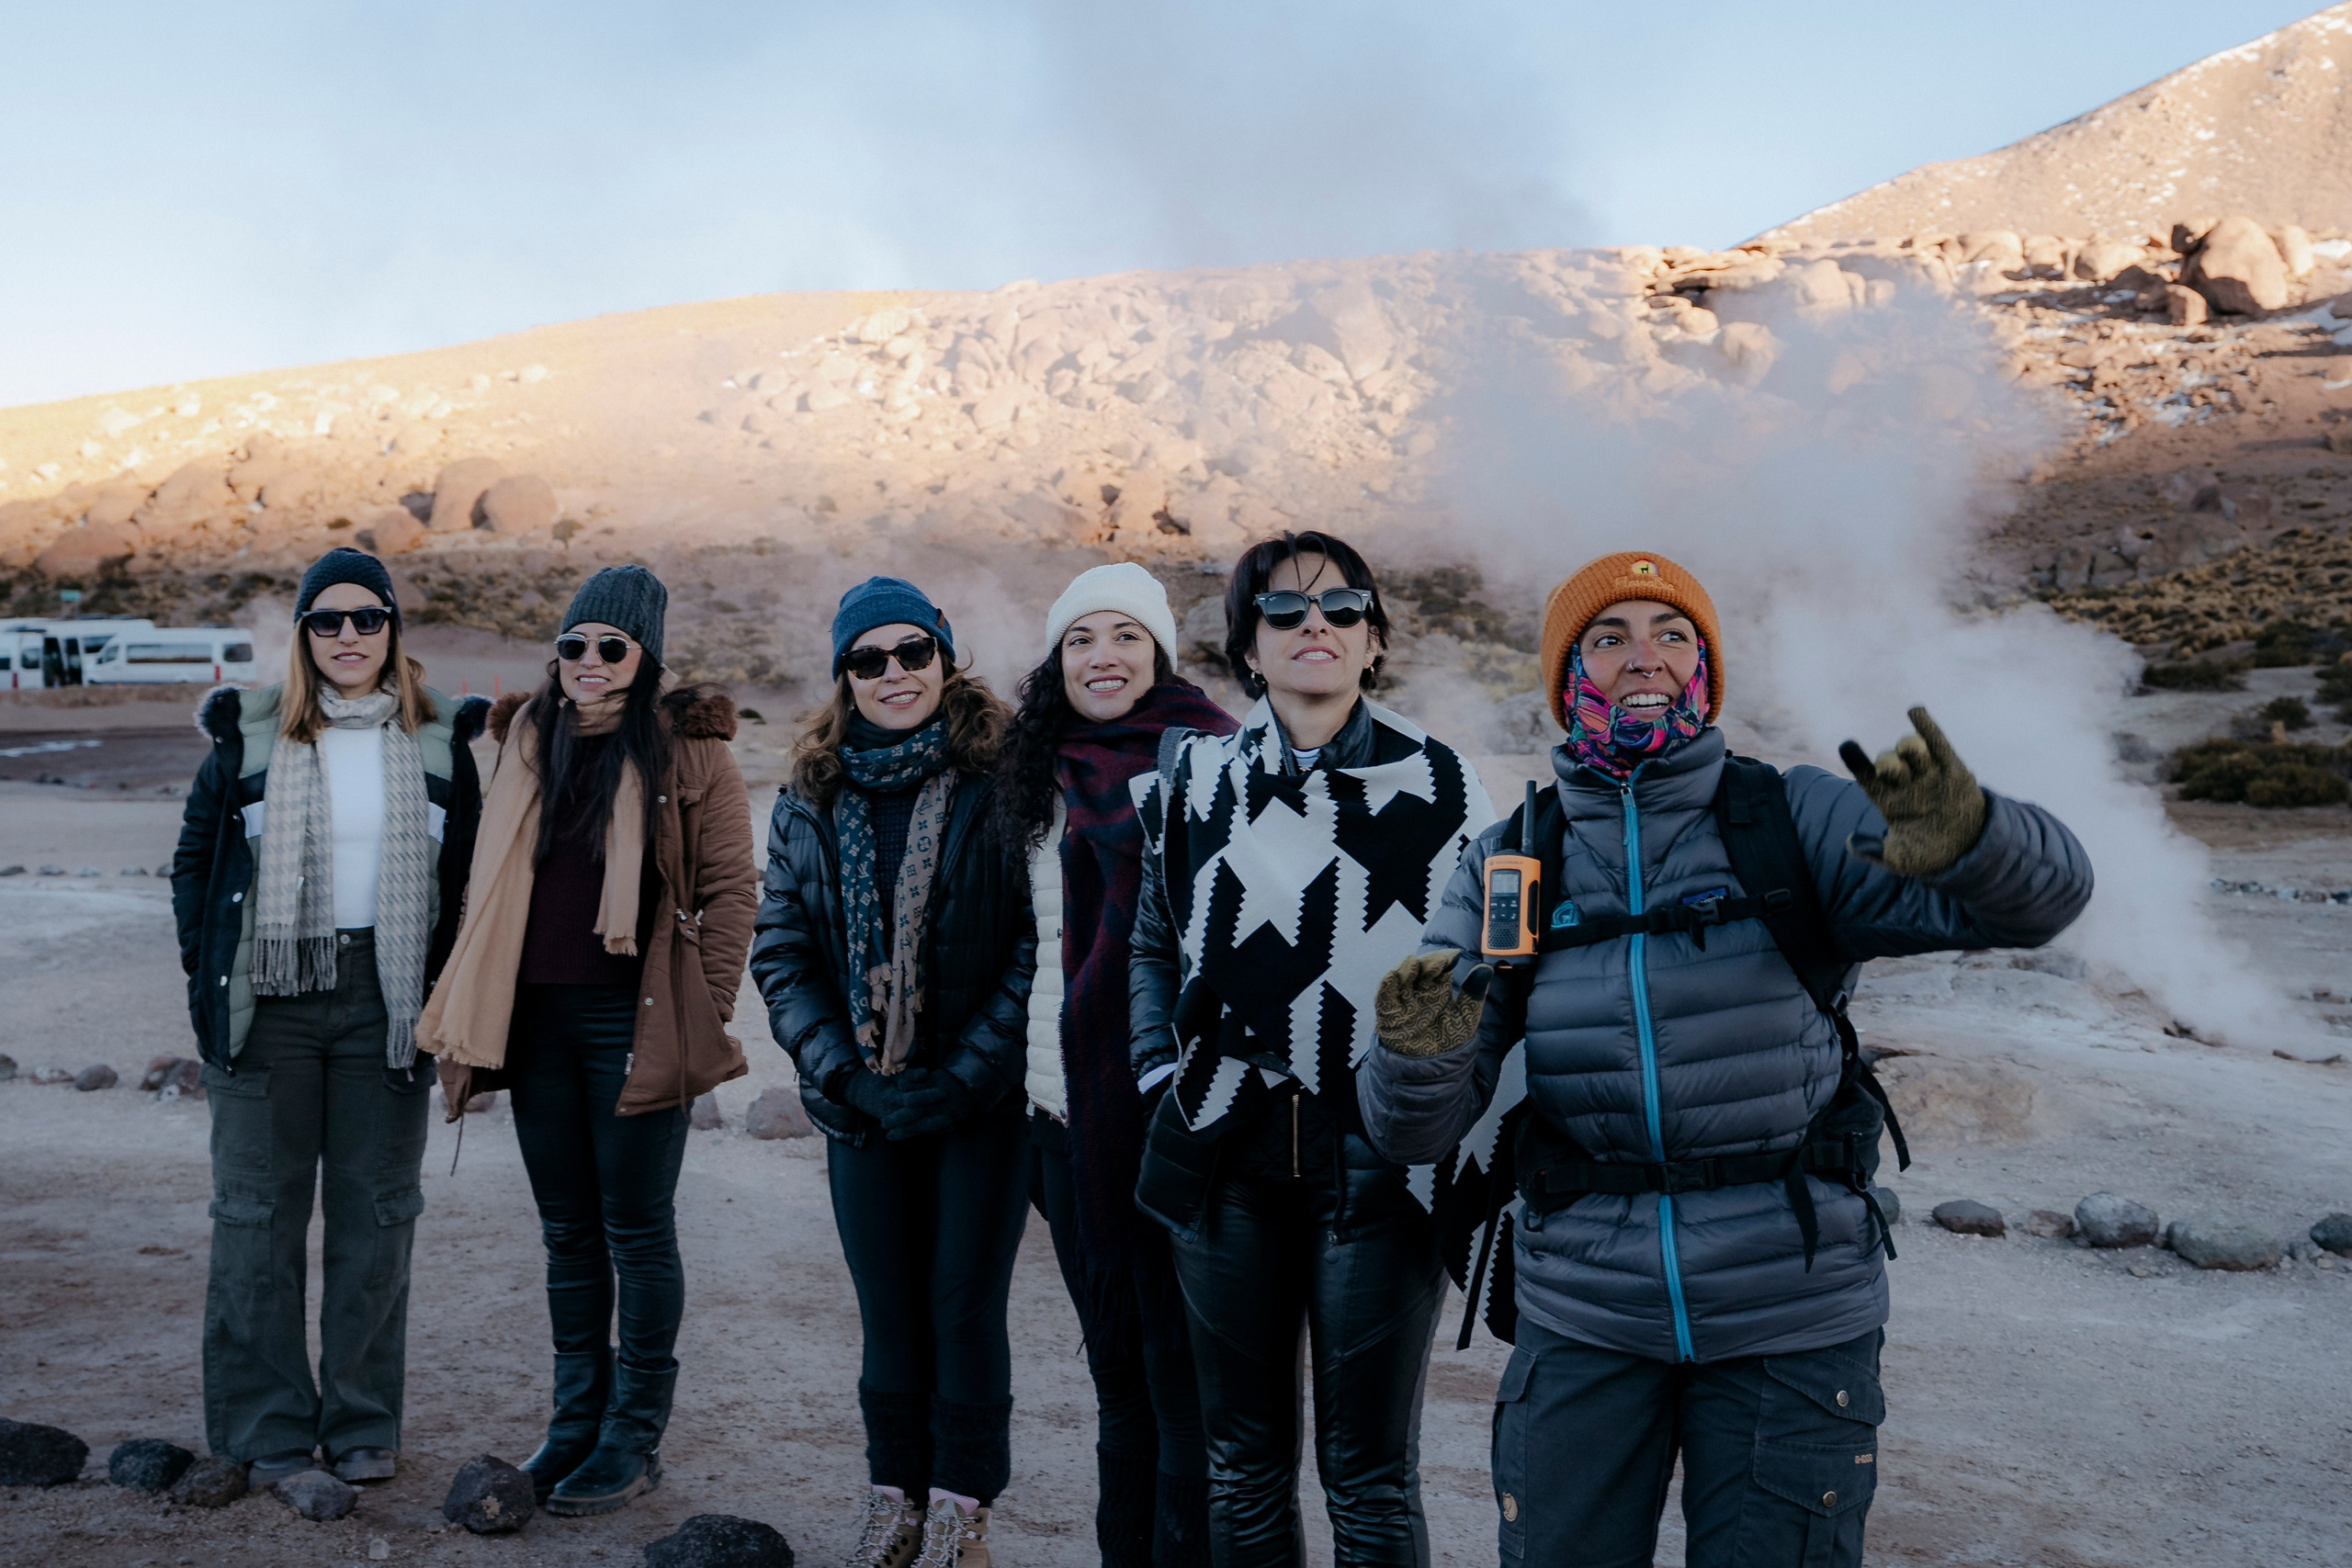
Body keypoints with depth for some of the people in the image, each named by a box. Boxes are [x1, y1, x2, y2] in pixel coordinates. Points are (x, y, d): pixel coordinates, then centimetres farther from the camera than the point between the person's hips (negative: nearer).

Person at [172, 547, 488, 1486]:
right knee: (259, 1211, 4)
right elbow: (195, 859, 10)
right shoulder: (250, 736, 3)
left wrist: (441, 986, 0)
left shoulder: (439, 739, 5)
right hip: (269, 997, 0)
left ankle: (363, 1422, 18)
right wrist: (209, 972, 1)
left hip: (384, 1002, 1)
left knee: (376, 1213, 6)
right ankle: (268, 1429, 16)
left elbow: (465, 871, 9)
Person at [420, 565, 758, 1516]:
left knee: (637, 1231, 4)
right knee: (567, 1230, 14)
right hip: (538, 1018, 5)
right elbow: (496, 881, 17)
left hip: (636, 1024, -5)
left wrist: (706, 1011, -11)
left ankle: (635, 1438, 15)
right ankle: (577, 1418, 27)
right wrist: (480, 1009, 12)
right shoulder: (531, 741, 11)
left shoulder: (688, 750, -5)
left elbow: (729, 888, -6)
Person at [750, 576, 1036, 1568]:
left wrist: (962, 1077, -13)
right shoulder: (812, 796, 6)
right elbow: (780, 948, 6)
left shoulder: (1001, 781, -6)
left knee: (966, 1302, 2)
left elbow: (1038, 945, -9)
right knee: (888, 1308, 11)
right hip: (865, 1101, 3)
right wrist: (843, 1072, -6)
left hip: (982, 1097, -3)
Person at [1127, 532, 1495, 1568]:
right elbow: (1154, 944, 18)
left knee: (1369, 1473, 4)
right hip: (1230, 1154, 3)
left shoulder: (1436, 783, 0)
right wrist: (1164, 1075, 8)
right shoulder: (1196, 776, 7)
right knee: (1243, 1461, 12)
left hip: (1379, 1156, -2)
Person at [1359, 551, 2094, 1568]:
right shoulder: (1510, 864, 1)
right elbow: (1411, 1129, -3)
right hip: (1582, 1325, 1)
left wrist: (1966, 842, -37)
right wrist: (1422, 1061, -28)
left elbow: (2042, 895, -14)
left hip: (1793, 1325, -1)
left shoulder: (1799, 823, -3)